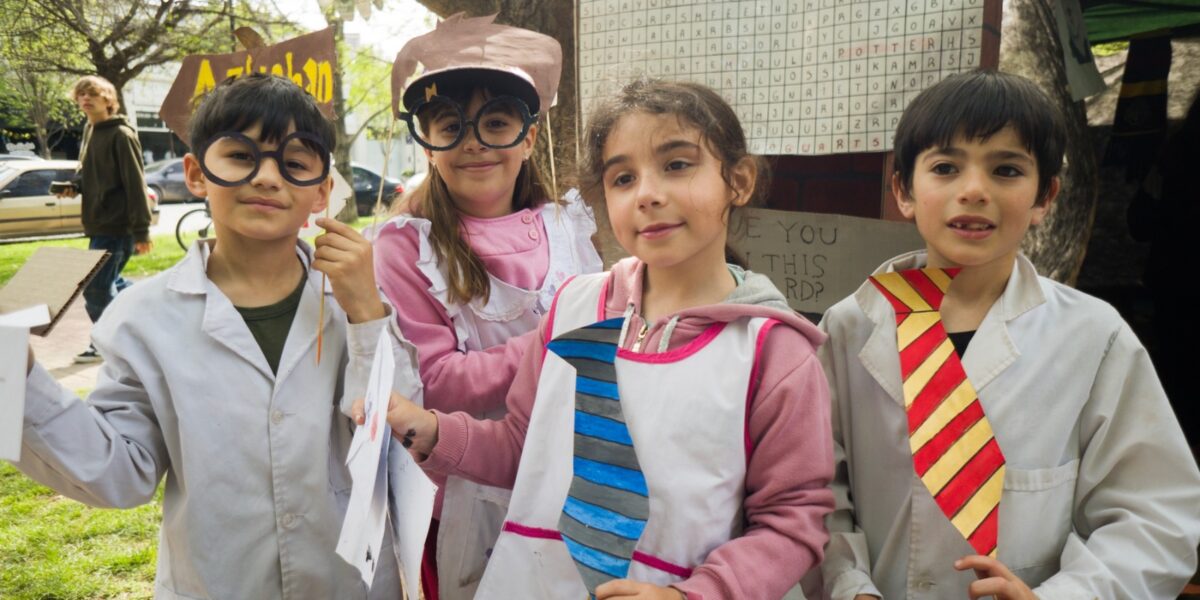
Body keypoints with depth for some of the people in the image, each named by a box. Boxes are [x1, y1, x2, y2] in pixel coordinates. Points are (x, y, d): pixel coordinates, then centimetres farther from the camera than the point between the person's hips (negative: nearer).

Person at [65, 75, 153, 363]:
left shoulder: (121, 134, -13)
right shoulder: (89, 131, 14)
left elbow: (135, 184, -16)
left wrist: (141, 230, -19)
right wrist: (74, 186, 3)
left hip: (116, 225, -9)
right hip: (99, 223, 9)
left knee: (96, 288, -4)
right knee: (109, 282, 17)